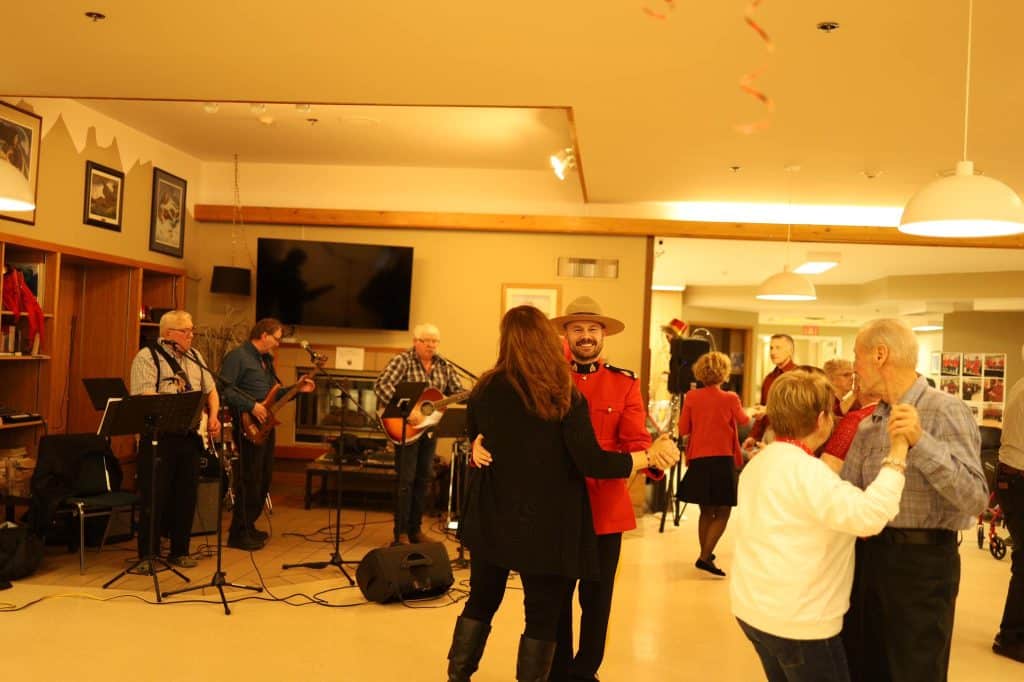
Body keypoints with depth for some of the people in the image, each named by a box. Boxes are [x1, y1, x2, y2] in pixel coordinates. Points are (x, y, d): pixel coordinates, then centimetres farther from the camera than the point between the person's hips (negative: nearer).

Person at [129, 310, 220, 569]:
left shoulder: (195, 357, 14)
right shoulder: (147, 357, -6)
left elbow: (211, 391, 21)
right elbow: (146, 398, -18)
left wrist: (213, 417, 4)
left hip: (190, 436, 6)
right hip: (159, 436, -6)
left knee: (187, 495, 10)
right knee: (155, 497, -1)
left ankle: (180, 550, 23)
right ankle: (147, 555, 11)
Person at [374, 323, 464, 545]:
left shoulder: (444, 366, 6)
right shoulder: (403, 361, -11)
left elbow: (458, 393, 6)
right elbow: (381, 386, -24)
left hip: (430, 428, 6)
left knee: (424, 479, 11)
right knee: (406, 479, -3)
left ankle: (415, 529, 23)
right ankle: (401, 533, 7)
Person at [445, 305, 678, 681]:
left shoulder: (485, 389, -4)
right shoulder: (564, 398, -14)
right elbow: (592, 463, -18)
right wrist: (651, 456, -7)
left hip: (492, 518, 4)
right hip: (545, 525, -4)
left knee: (481, 601, 21)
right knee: (543, 616, 10)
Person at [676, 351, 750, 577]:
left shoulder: (691, 397, -3)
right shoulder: (730, 398, -8)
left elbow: (683, 429, 3)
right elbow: (743, 420, 12)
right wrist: (750, 413, 34)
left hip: (698, 460, 4)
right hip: (722, 460, -3)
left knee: (706, 511, 18)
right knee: (722, 513, 5)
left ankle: (706, 554, 26)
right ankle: (705, 556, -6)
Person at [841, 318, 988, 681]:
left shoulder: (945, 411, -13)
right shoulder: (868, 424, 8)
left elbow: (975, 498, -23)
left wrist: (920, 441, -32)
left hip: (922, 560, -7)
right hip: (868, 554, 7)